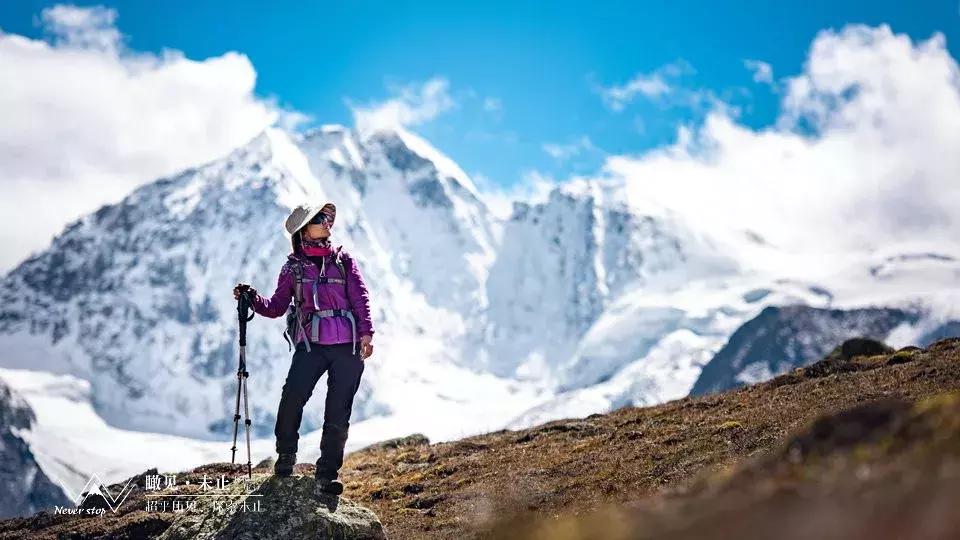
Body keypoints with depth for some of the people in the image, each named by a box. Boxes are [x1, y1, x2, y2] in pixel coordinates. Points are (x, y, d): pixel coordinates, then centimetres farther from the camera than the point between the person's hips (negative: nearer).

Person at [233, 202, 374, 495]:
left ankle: (327, 473, 10)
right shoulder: (293, 267, 11)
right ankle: (286, 456, 2)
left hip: (348, 345, 1)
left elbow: (361, 298, 5)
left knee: (338, 412, -1)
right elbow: (277, 307, 10)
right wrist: (253, 299, -8)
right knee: (292, 397, -20)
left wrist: (366, 332, -7)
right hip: (311, 344, -1)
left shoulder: (343, 259, 11)